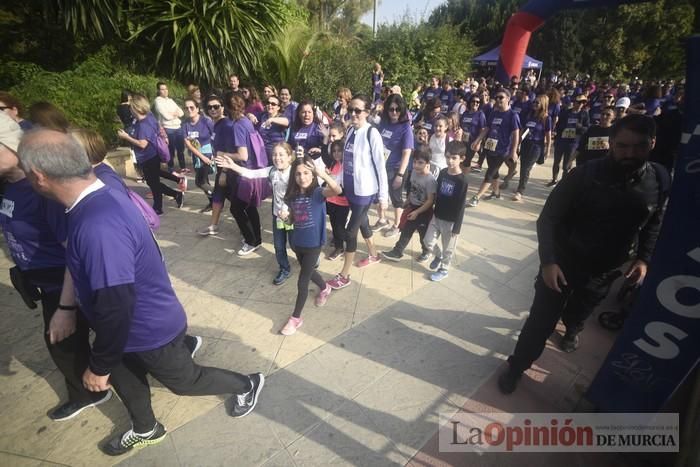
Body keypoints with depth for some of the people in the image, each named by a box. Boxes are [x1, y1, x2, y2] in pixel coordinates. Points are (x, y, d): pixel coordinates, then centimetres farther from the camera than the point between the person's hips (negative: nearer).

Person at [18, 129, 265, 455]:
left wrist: (99, 366, -17)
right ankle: (145, 430, 56)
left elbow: (115, 306, -32)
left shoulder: (97, 226, -38)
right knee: (125, 380, 28)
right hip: (134, 326, 9)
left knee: (186, 380, 17)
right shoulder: (104, 197, -6)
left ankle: (246, 385, 41)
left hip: (150, 330, -8)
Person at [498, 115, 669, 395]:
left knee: (580, 313, 29)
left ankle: (571, 328, 65)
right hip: (563, 262, -4)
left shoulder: (660, 181, -9)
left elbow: (654, 224, 9)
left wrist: (643, 258, -2)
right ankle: (516, 367, 23)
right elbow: (548, 219, -17)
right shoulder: (586, 175, -21)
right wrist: (548, 261, -25)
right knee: (541, 321, 2)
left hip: (605, 270, 4)